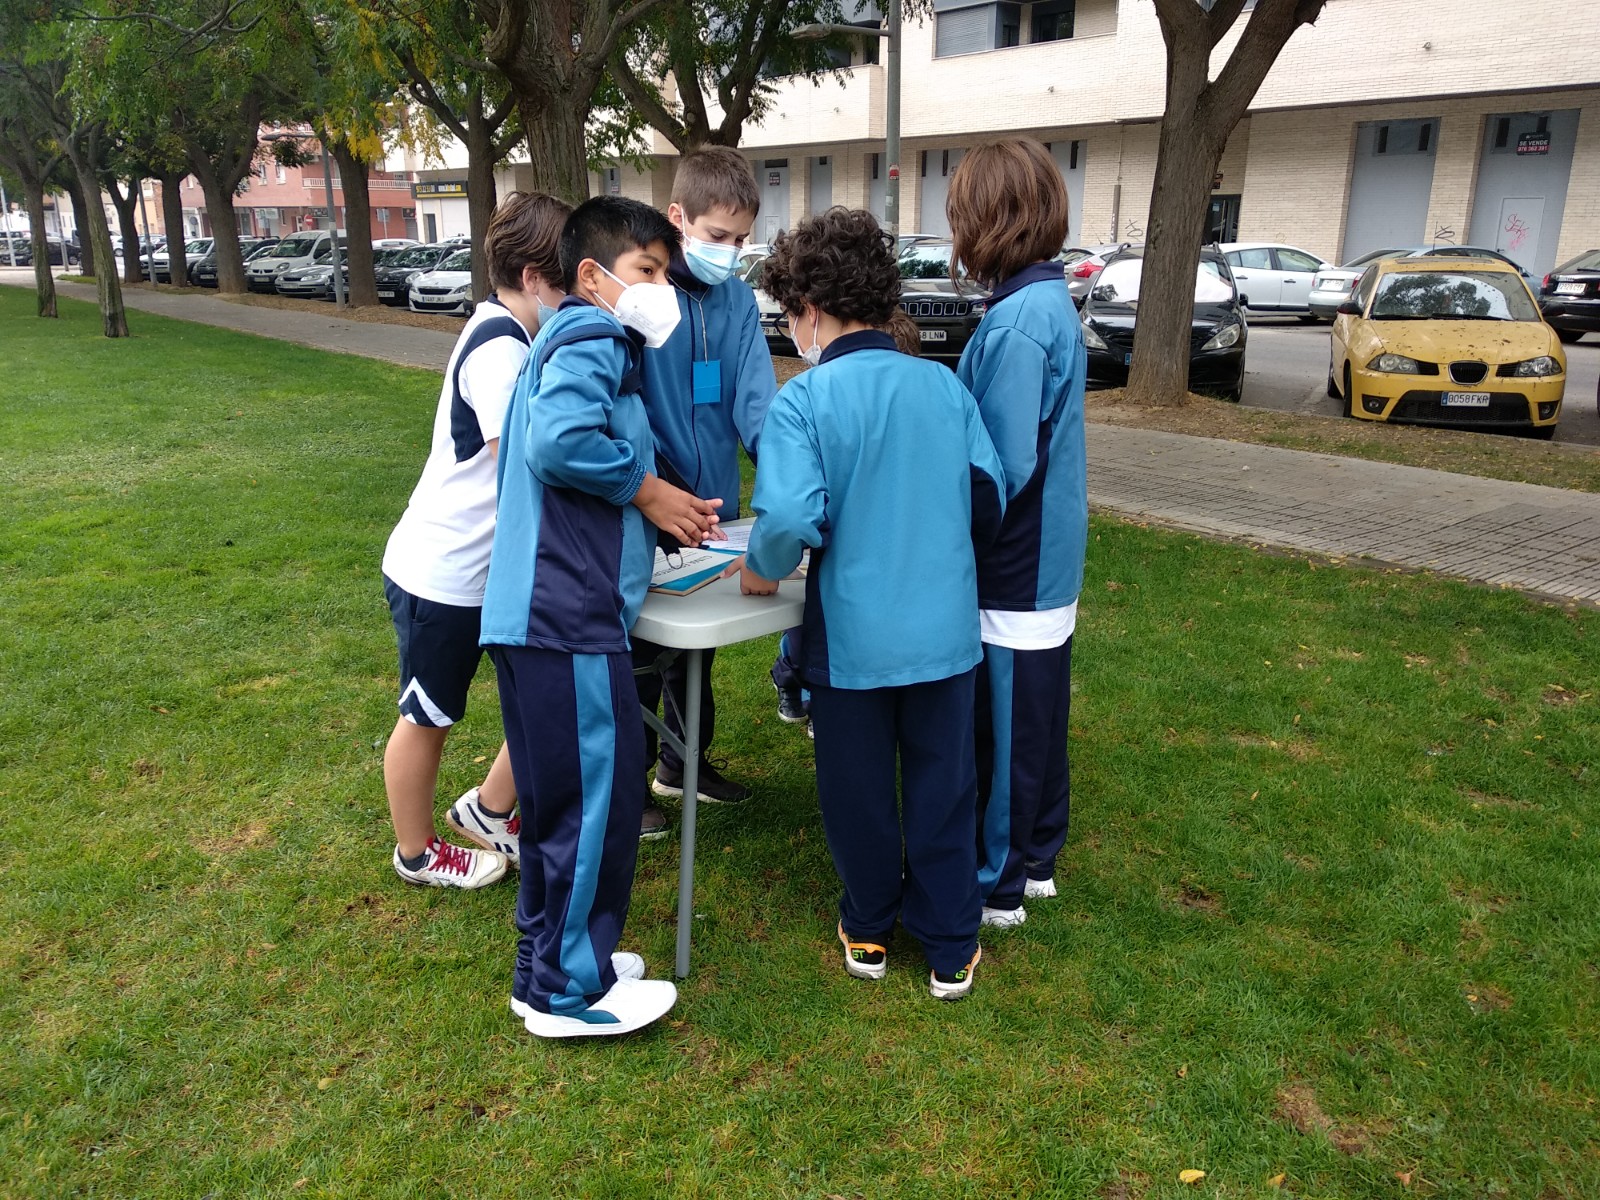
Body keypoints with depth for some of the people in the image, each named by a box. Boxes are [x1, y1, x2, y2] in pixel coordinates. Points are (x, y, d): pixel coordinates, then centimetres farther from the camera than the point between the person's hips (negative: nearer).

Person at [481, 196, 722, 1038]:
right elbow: (560, 439, -28)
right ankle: (570, 988, 14)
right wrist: (646, 489, -13)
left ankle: (549, 958, 32)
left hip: (537, 613, 10)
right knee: (599, 799, 0)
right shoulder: (592, 337, -9)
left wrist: (661, 514, 9)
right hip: (570, 619, -10)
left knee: (563, 799, 18)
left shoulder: (577, 340, 23)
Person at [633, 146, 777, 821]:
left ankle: (683, 763, 40)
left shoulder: (737, 299, 1)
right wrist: (655, 486, -28)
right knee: (640, 652, 9)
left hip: (716, 505, 6)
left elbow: (755, 396, -9)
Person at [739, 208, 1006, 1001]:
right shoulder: (944, 385, -1)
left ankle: (869, 930, 36)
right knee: (942, 787, 16)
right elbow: (989, 495, 1)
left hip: (853, 636, -3)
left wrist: (763, 569, -5)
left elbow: (789, 515, -26)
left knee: (858, 790, 17)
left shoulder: (803, 400, -14)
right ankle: (951, 951, 28)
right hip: (945, 629, 3)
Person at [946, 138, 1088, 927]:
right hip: (1048, 559, 9)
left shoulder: (1015, 322, -22)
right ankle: (1036, 857, 36)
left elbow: (1004, 469, -24)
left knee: (1001, 727, 5)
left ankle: (994, 884, 21)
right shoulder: (1053, 300, 8)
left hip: (1013, 569, -9)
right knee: (1037, 715, 20)